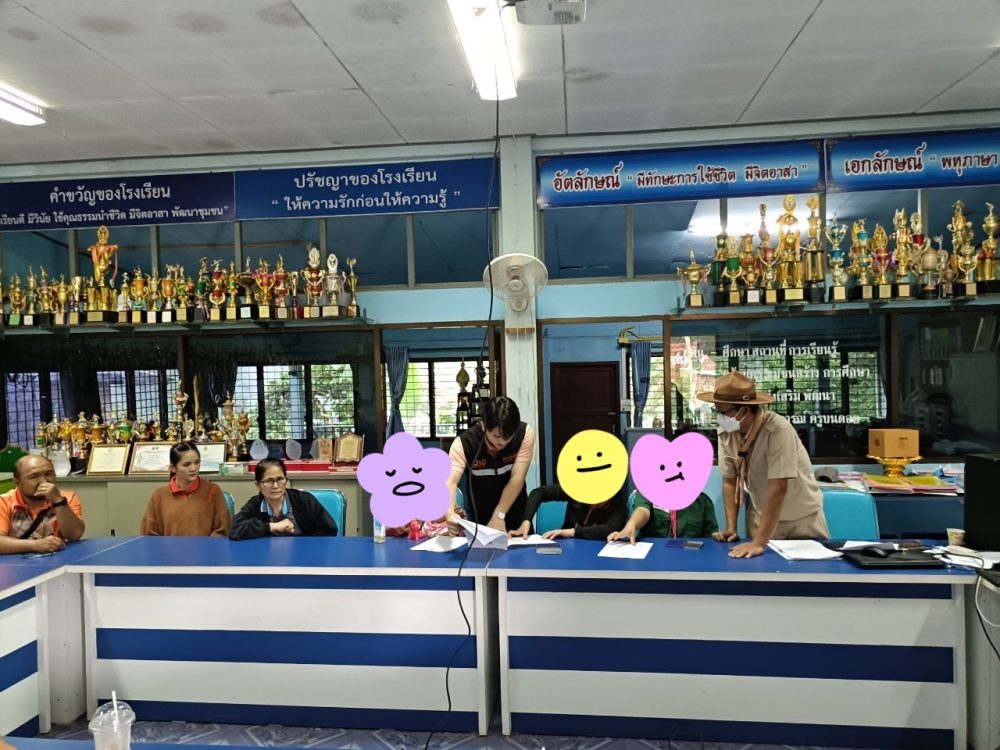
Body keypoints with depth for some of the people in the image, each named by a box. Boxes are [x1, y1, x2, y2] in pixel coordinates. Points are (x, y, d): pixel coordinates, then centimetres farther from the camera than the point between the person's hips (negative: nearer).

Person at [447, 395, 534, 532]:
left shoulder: (525, 434, -23)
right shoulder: (464, 442, -25)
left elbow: (517, 478, -25)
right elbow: (451, 481, -36)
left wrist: (499, 515, -32)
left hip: (515, 511, 1)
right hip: (481, 514, -1)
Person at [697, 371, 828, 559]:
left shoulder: (778, 431, -29)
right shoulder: (725, 432, -12)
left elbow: (778, 489, -32)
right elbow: (730, 481, -2)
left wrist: (759, 543, -33)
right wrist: (731, 528, -10)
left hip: (802, 521, -4)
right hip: (762, 519, 4)